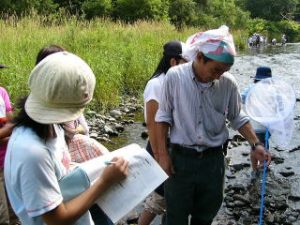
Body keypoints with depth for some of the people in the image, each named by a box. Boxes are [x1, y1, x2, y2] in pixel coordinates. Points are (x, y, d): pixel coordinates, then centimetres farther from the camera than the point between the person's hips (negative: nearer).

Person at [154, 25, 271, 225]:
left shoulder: (228, 83, -8)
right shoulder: (174, 76, -13)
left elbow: (238, 117, 7)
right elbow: (164, 116, -4)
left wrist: (255, 144, -5)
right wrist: (163, 154, -5)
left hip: (214, 159, 2)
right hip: (180, 158, -2)